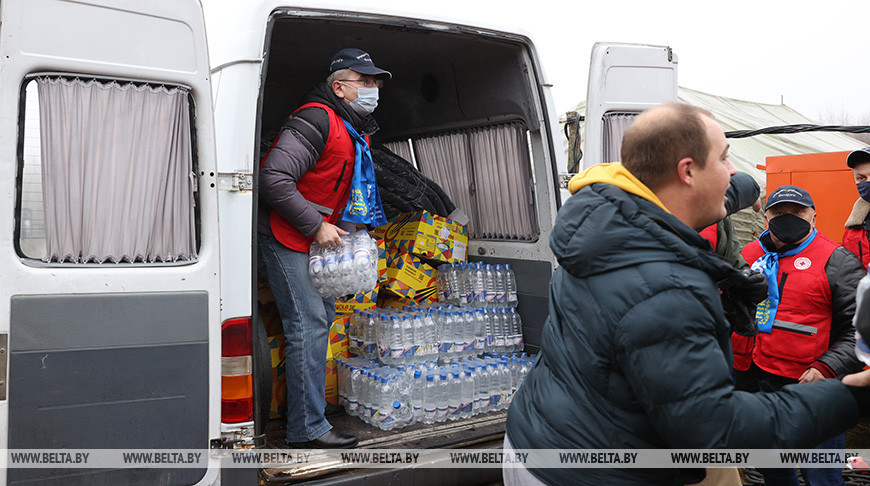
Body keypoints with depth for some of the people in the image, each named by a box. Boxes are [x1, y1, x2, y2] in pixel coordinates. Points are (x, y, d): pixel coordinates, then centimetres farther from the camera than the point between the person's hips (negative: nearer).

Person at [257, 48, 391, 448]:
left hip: (317, 236, 10)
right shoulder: (317, 121, -18)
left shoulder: (355, 132, 14)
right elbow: (274, 178, -27)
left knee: (323, 314, 14)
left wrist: (344, 228, 12)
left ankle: (309, 401, 28)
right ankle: (307, 429, -5)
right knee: (308, 324, -12)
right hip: (285, 236, -10)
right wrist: (316, 227, -23)